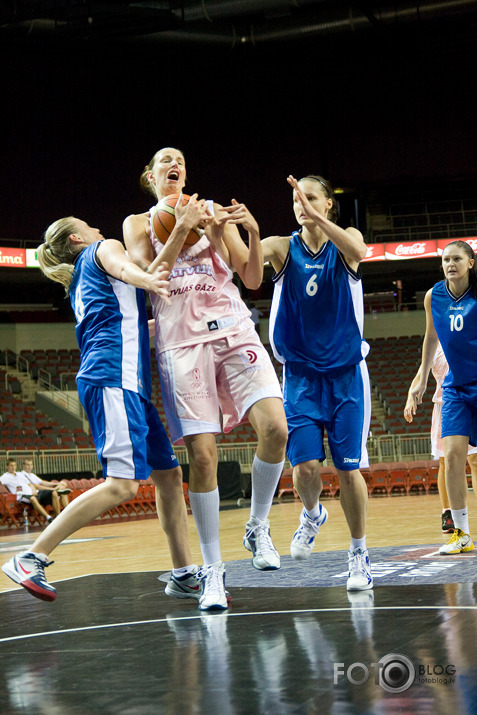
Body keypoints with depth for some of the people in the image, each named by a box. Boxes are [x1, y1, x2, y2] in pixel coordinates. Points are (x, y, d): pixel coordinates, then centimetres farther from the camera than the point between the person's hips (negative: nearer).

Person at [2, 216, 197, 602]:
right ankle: (31, 559, -18)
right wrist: (148, 281, -39)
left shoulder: (80, 283, 31)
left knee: (168, 473, 9)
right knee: (122, 484, -19)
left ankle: (186, 574, 11)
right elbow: (120, 267, -17)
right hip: (113, 377, -10)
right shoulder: (103, 249, 9)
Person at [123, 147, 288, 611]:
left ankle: (258, 527, 2)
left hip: (233, 331, 2)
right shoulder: (139, 223, 14)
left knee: (275, 426, -20)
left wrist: (253, 232, -7)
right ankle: (212, 570, 2)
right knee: (202, 454, -9)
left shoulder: (216, 213, 17)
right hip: (181, 342, -1)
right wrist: (181, 228, -10)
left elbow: (252, 279, 11)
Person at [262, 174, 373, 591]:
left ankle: (359, 553, 15)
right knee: (306, 465, -10)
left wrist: (317, 218, -40)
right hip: (301, 373, 1)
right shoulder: (283, 248, 0)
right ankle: (312, 516, 24)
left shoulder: (345, 241, -1)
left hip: (345, 372, -1)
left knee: (348, 468, -2)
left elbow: (358, 251, -27)